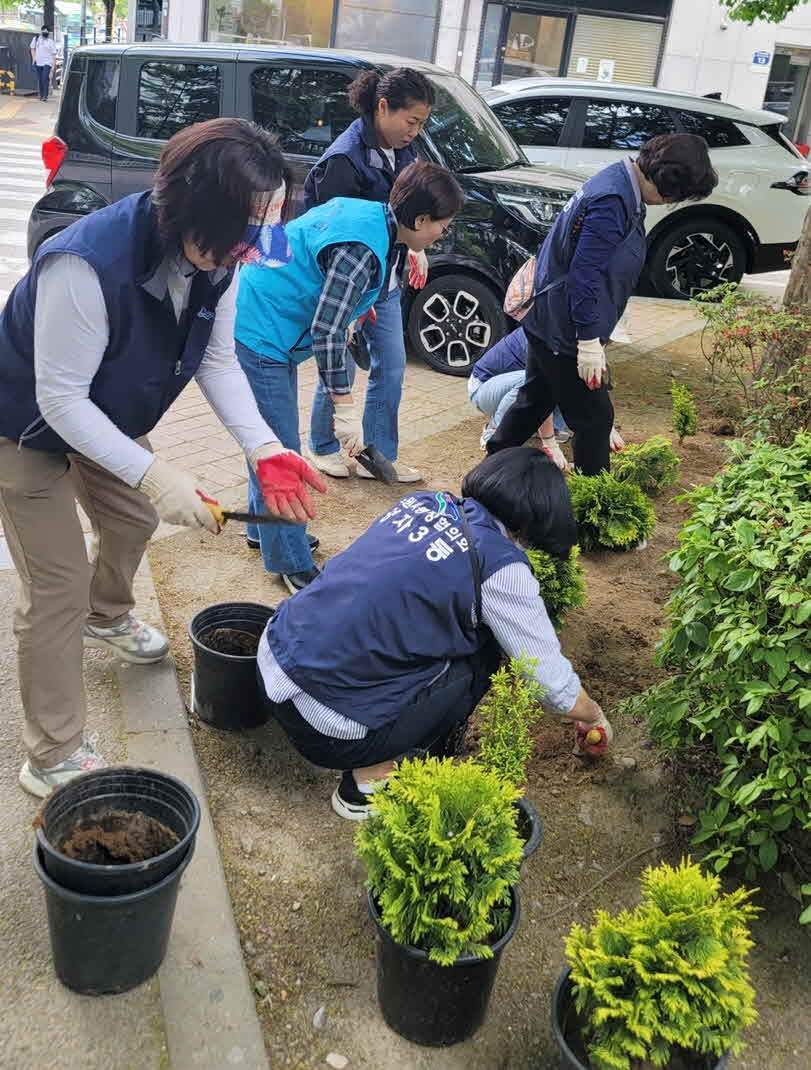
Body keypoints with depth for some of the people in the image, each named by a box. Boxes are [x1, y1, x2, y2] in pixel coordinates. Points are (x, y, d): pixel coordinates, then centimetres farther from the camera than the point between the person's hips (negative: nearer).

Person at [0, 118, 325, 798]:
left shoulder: (214, 259, -19)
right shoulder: (85, 265, -41)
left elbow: (218, 360, -11)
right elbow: (60, 398, -34)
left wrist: (264, 448, -25)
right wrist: (152, 473, -40)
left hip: (101, 417, 7)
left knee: (134, 519, 25)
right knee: (60, 586, -5)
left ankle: (107, 617, 60)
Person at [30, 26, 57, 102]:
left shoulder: (51, 42, 1)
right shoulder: (36, 39, 9)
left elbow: (53, 54, 1)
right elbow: (33, 48, 19)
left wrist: (53, 65, -5)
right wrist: (34, 58, 7)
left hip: (47, 63, -4)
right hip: (38, 63, 4)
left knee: (45, 79, -16)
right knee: (40, 80, 7)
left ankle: (45, 96, -17)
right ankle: (41, 95, 17)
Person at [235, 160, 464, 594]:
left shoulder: (365, 212, 3)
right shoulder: (361, 248, -26)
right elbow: (327, 331, -28)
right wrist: (344, 408, -26)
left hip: (265, 332, 11)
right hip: (260, 335, -11)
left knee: (272, 444, 23)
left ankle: (265, 529, 40)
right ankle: (293, 565, 5)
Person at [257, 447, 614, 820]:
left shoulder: (421, 501, 8)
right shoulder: (500, 566, -11)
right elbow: (554, 683, -2)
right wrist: (594, 717, 21)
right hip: (323, 726, -7)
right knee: (483, 651, 6)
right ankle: (371, 778, 6)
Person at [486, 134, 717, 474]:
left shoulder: (618, 181, 8)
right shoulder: (612, 201, -24)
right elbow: (585, 274, -27)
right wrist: (590, 341, -23)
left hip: (546, 320, 10)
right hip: (565, 330, -10)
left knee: (535, 400, 23)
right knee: (594, 417, 3)